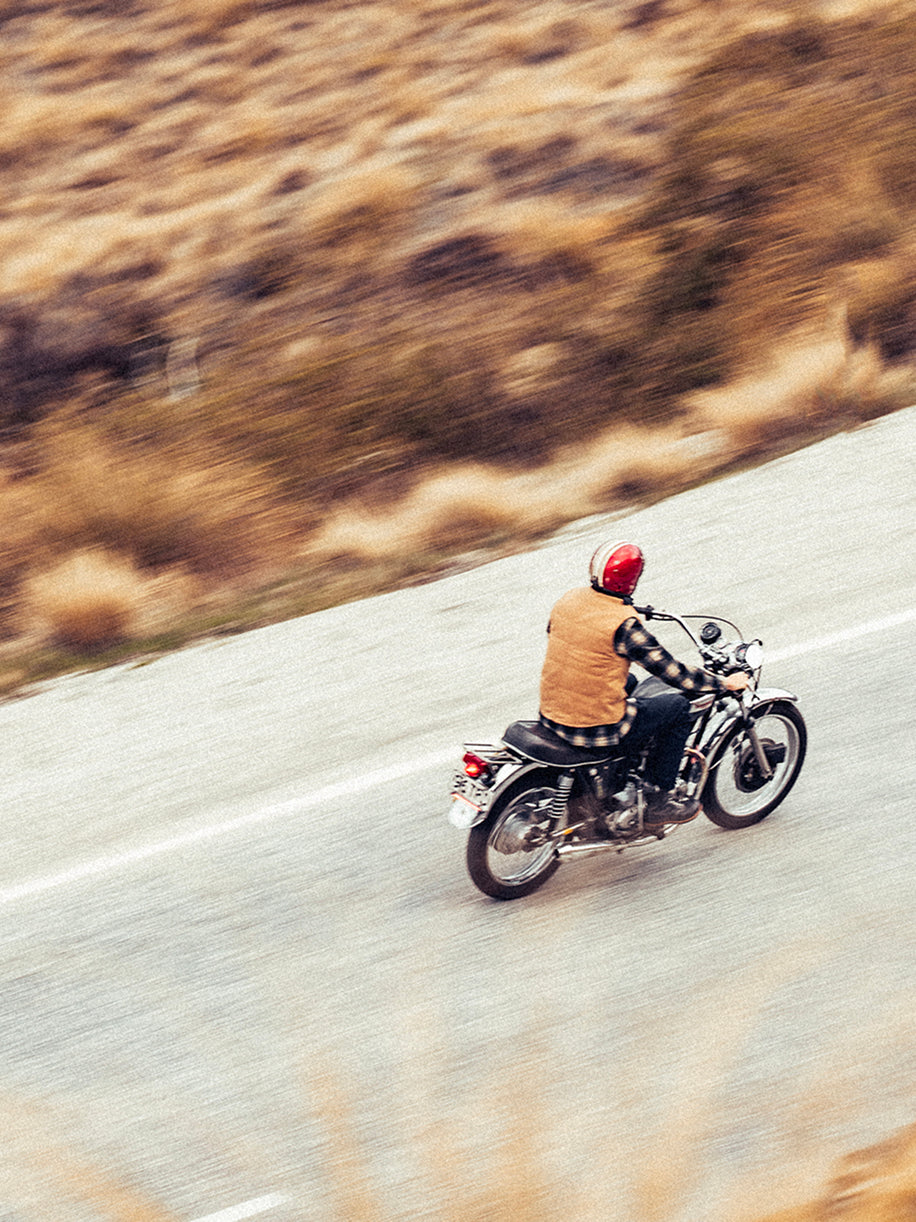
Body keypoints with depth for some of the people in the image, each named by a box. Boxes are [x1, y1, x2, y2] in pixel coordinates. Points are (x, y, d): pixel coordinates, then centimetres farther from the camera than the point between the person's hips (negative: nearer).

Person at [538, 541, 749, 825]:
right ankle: (658, 799, 16)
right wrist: (724, 684, 0)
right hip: (595, 730, -8)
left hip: (551, 716, 8)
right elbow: (673, 673, -14)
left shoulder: (569, 600, -1)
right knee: (677, 705, 10)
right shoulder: (624, 624, -22)